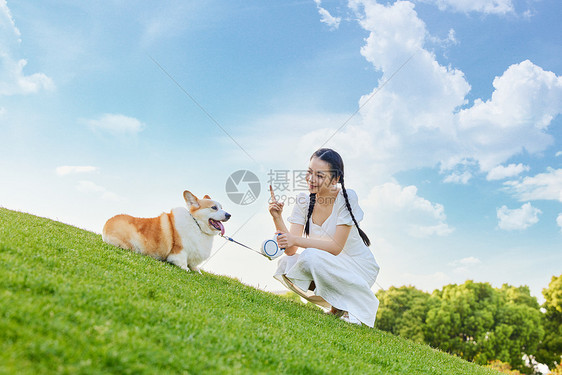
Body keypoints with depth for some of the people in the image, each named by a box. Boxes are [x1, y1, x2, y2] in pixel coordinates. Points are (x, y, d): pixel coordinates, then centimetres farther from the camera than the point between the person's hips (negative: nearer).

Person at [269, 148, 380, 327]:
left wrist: (296, 240, -31)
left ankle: (349, 305, -7)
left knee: (311, 256, -29)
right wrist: (277, 218, -26)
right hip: (327, 267, 5)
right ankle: (333, 302, 3)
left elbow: (336, 247, -23)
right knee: (285, 263, -17)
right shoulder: (304, 201, -6)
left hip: (357, 268, -5)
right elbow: (290, 250, -12)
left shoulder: (346, 198, -18)